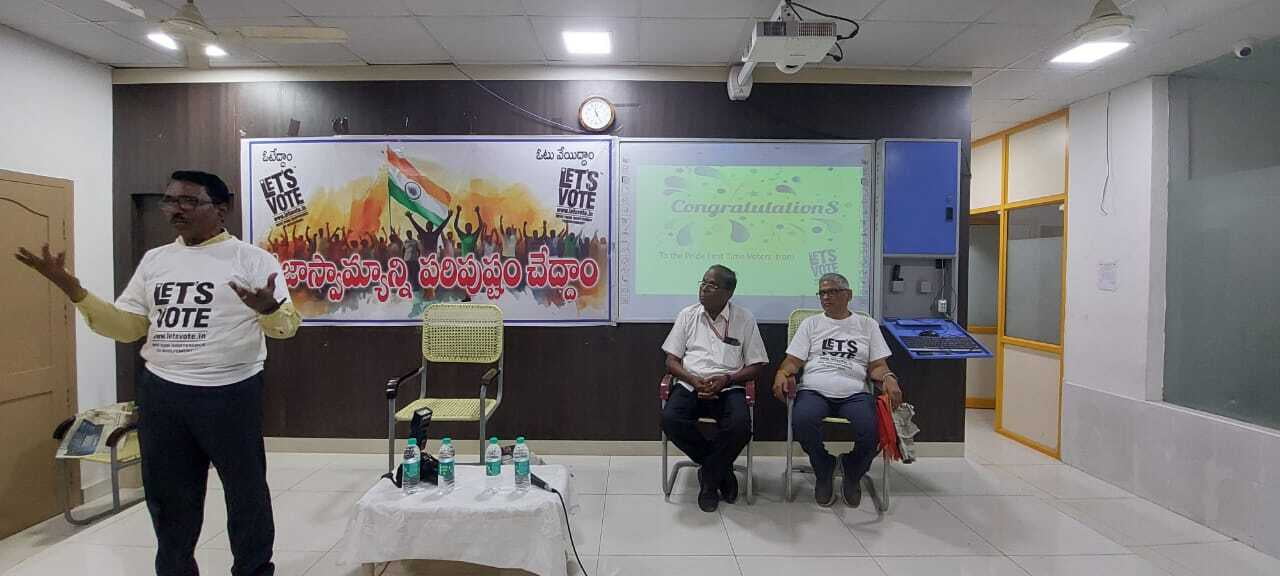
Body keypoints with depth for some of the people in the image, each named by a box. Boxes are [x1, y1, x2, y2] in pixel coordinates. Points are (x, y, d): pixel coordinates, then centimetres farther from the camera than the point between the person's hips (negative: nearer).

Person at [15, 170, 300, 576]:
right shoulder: (154, 260, 10)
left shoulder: (251, 258, -7)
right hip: (161, 394, 5)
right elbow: (127, 327, 11)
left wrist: (268, 308, -35)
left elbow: (287, 324, -12)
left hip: (231, 395, -5)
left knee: (246, 492, 8)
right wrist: (73, 290, 0)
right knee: (168, 495, 20)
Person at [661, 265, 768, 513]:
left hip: (728, 388, -1)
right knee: (670, 419, -29)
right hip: (690, 385, 2)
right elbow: (671, 360, 8)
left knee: (740, 425, -33)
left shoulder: (744, 319, 5)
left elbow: (756, 366, 5)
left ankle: (709, 477, -3)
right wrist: (694, 380, -11)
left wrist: (727, 379, -13)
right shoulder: (687, 315, 10)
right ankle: (721, 470, -4)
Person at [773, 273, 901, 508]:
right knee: (802, 421, -34)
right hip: (814, 391, 0)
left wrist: (888, 378, -10)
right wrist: (782, 374, -10)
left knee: (868, 432, -32)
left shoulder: (867, 324, 19)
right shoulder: (810, 323, 19)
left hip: (855, 394, 0)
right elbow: (793, 360, 11)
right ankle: (824, 474, -2)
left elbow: (877, 365, 13)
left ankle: (852, 477, 5)